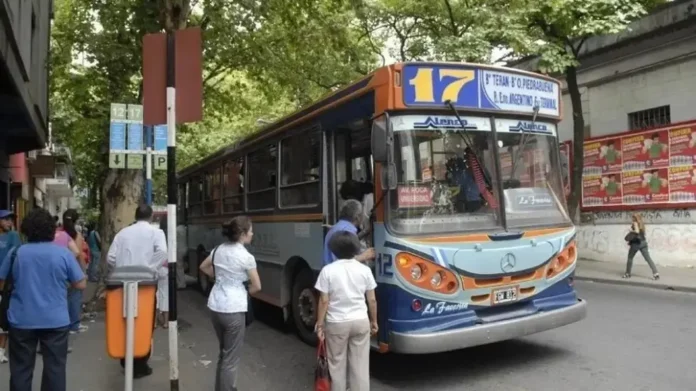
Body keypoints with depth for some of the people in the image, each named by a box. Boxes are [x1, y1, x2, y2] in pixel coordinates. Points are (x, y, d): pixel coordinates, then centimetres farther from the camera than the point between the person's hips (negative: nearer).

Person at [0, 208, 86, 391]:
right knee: (55, 368, 7)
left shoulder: (16, 252, -4)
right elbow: (81, 284, -4)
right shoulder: (63, 253, -8)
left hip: (22, 320, 2)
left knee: (20, 369, 13)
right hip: (55, 320, -1)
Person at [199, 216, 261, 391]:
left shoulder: (219, 249, 5)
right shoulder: (246, 257, -14)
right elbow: (257, 286, -7)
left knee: (224, 352, 24)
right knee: (231, 358, 5)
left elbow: (204, 267, 22)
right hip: (233, 310, -8)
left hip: (215, 307, 8)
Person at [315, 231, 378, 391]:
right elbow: (372, 300, 1)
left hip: (336, 323, -2)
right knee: (360, 365, 10)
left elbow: (324, 301, -9)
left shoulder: (328, 270, -10)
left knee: (337, 365, 14)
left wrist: (320, 325, 0)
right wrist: (374, 321, 14)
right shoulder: (364, 270, -3)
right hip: (361, 321, 2)